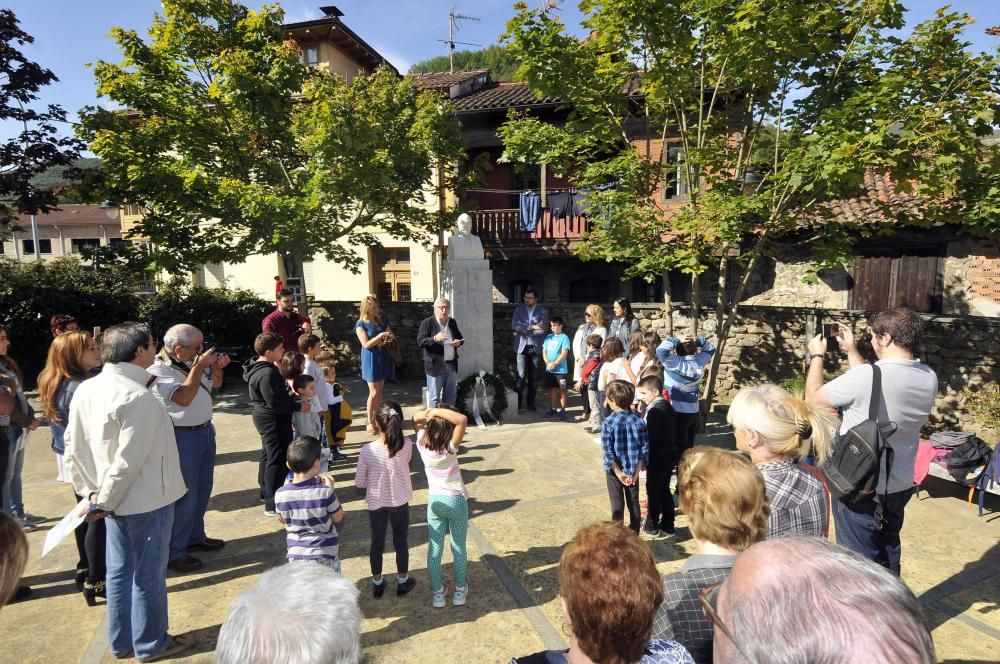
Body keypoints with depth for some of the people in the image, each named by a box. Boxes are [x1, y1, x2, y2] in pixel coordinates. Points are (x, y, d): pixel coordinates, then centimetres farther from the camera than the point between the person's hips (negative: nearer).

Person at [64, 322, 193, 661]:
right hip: (147, 500, -8)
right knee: (148, 574, 9)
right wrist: (104, 500, -11)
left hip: (116, 499, 8)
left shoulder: (86, 389, 0)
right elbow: (129, 460, -25)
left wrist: (91, 491, 9)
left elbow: (73, 447, 5)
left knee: (119, 570, 20)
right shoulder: (138, 396, -25)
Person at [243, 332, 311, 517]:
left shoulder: (260, 368, 8)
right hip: (273, 420, -11)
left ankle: (266, 492, 38)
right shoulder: (267, 373, -26)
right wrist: (299, 406, -18)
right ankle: (273, 504, 0)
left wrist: (290, 396, 11)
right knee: (278, 460, -5)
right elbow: (275, 403, -27)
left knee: (268, 455, 22)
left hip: (267, 418, 11)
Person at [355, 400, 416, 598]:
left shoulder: (367, 450, -22)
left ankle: (377, 583, 36)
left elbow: (359, 482, -12)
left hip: (376, 503, 0)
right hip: (400, 502, 0)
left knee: (377, 542, 19)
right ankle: (403, 581, 35)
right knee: (401, 541, 18)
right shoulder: (406, 444, -21)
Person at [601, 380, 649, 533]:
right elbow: (644, 448, -6)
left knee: (617, 505, 8)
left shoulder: (608, 423, -17)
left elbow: (608, 451, -18)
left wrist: (618, 472, -13)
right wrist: (637, 471, -5)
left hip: (615, 470, -3)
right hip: (633, 470, 3)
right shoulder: (638, 420, -7)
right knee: (633, 503, 17)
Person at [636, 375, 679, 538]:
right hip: (669, 453, 9)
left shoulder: (655, 410, -22)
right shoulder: (666, 405, 7)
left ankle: (651, 526, 19)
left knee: (653, 490, 6)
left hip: (658, 457, -9)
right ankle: (667, 526, 26)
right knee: (664, 490, 17)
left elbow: (650, 437, -23)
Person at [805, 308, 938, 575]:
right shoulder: (929, 378, -4)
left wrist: (816, 356, 2)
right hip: (899, 486, 7)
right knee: (888, 552, 25)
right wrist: (851, 350, 14)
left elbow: (813, 397, -12)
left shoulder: (867, 375, -27)